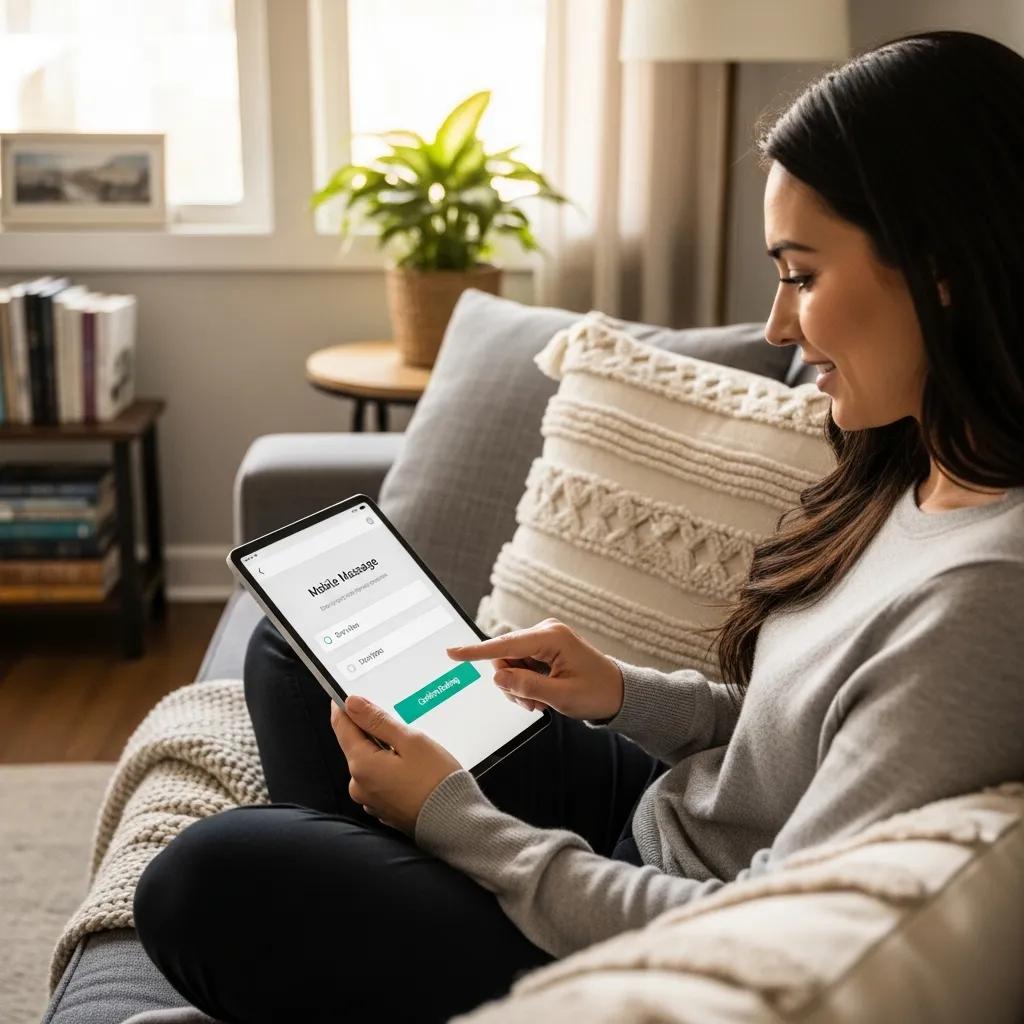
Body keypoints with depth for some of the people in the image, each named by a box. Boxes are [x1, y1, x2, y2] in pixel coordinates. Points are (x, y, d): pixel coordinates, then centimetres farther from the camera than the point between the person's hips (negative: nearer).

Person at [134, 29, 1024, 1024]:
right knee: (295, 651, 11)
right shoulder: (917, 477, 0)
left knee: (203, 881, -20)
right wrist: (627, 695, -2)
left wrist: (453, 817, -17)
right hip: (659, 810, 9)